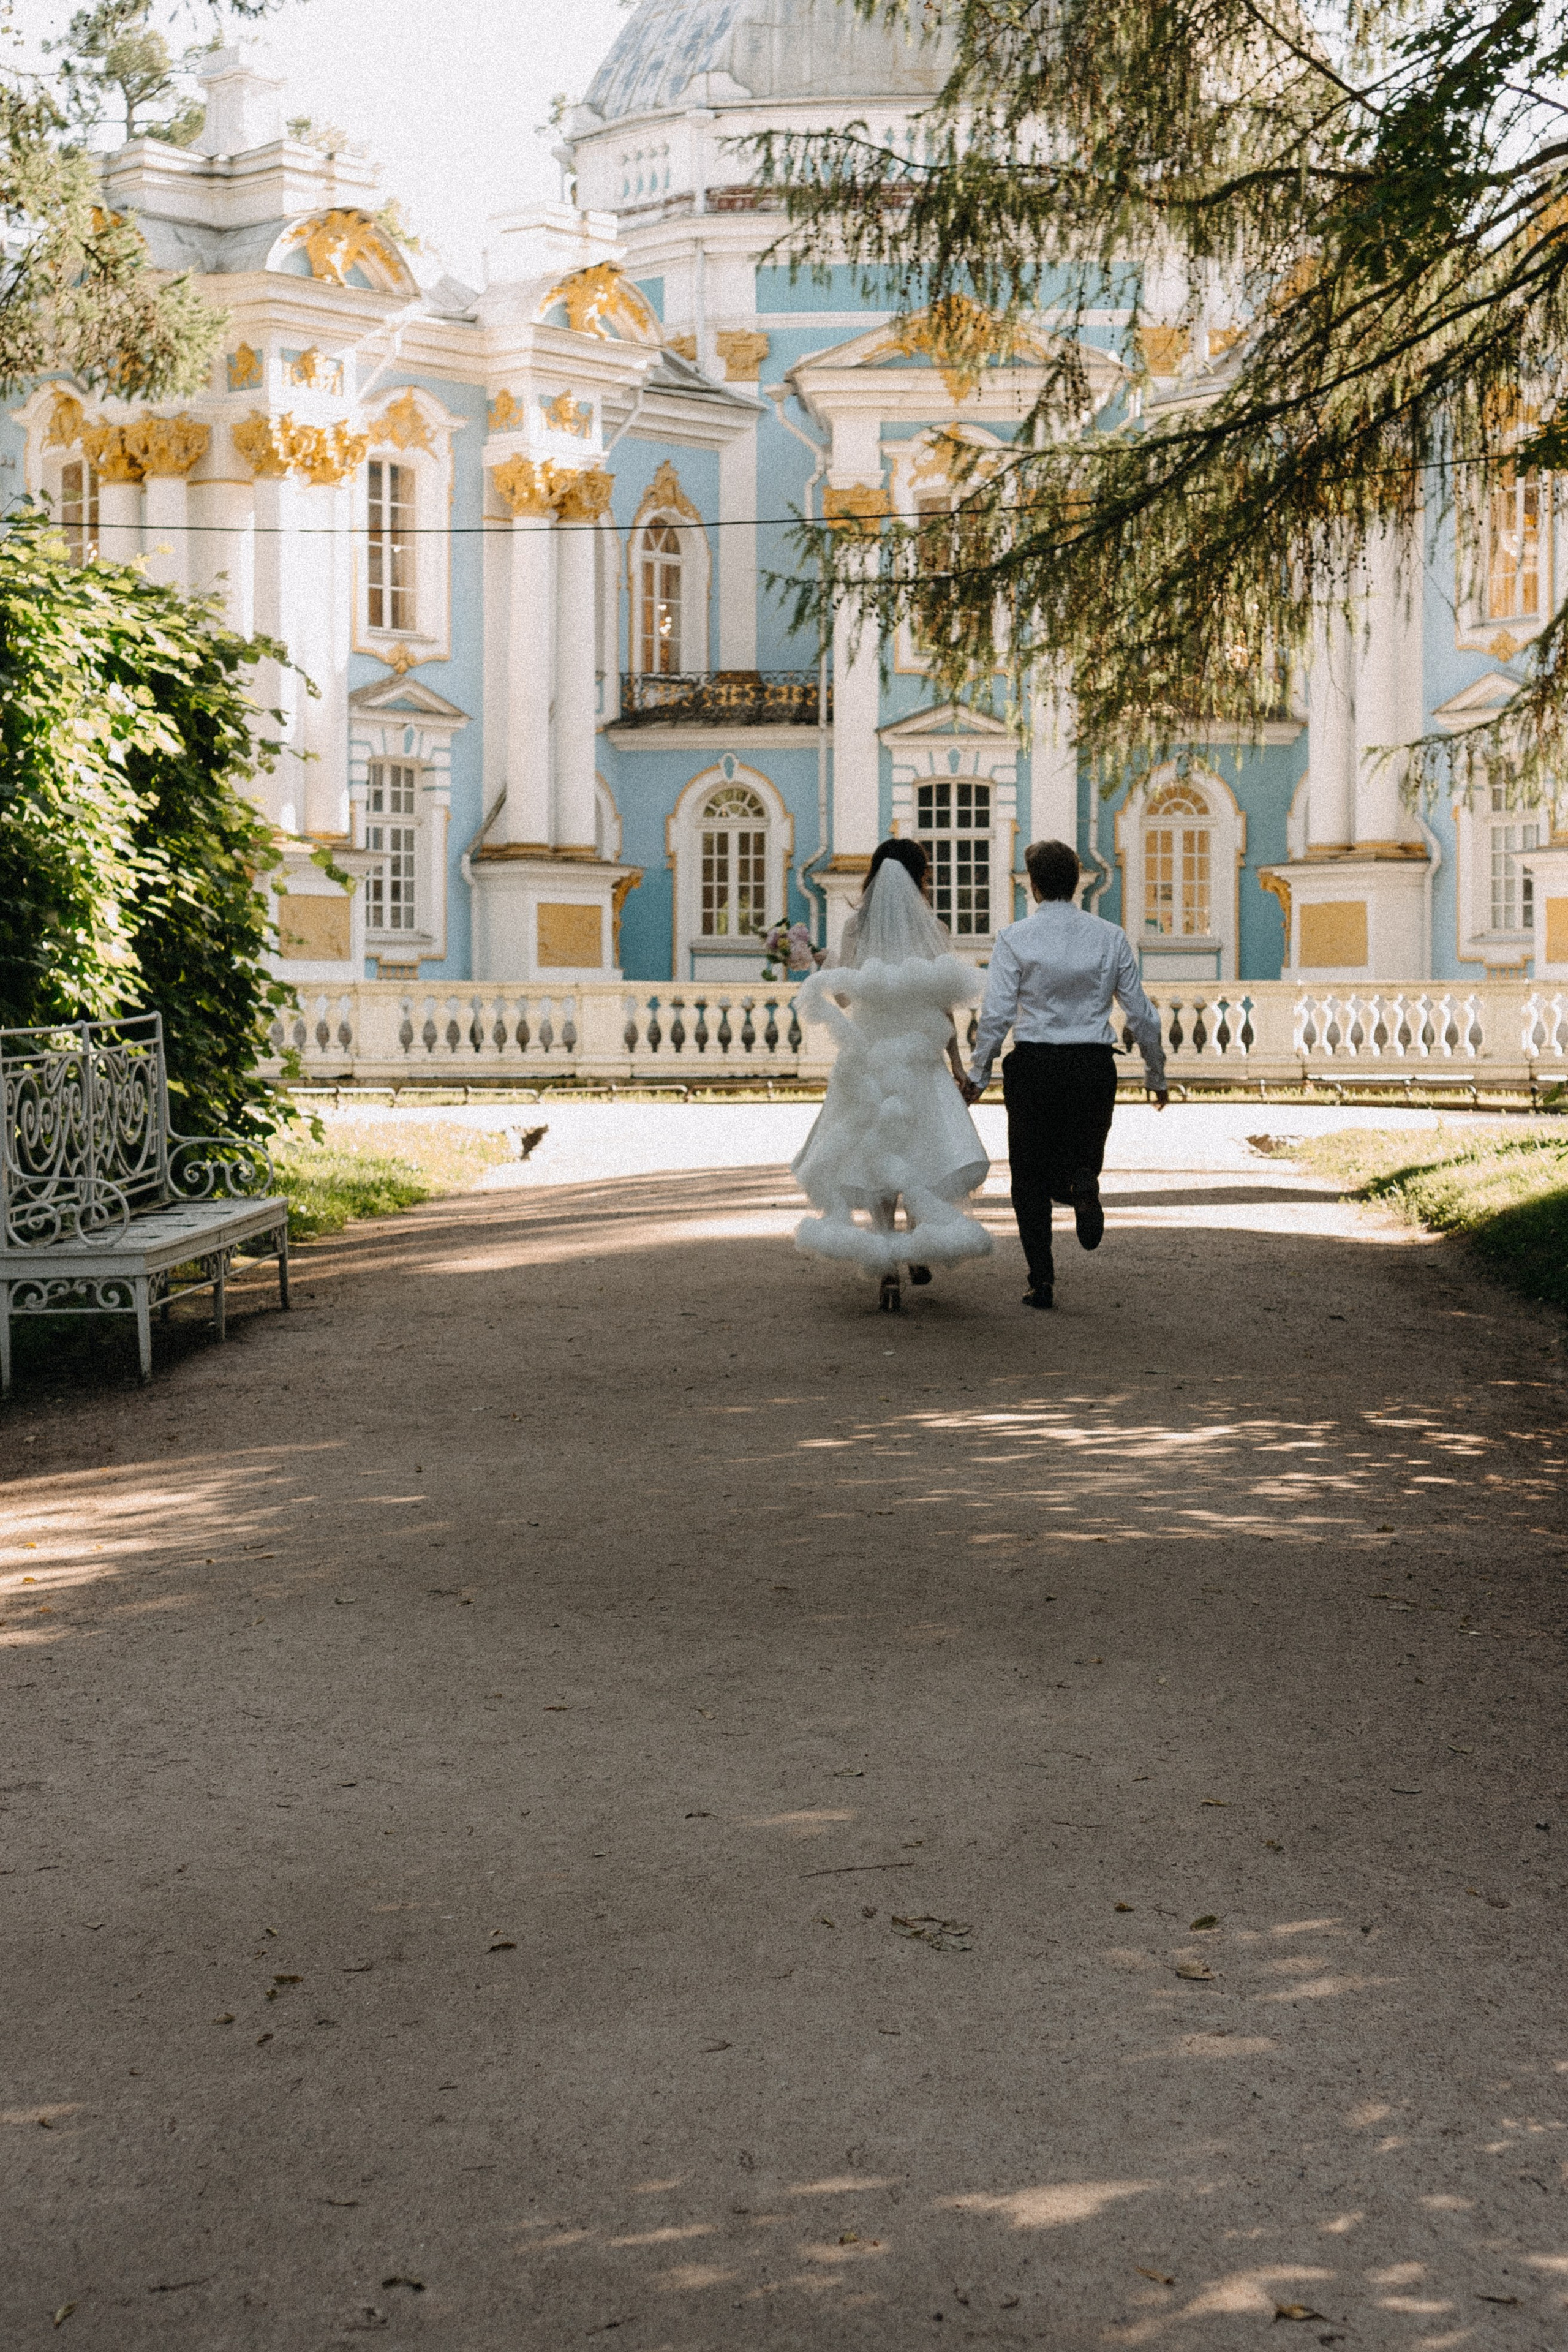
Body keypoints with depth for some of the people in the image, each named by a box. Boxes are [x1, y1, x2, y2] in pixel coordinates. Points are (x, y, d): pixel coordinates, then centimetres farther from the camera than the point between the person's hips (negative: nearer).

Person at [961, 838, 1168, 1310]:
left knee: (1031, 1182, 9)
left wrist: (977, 1075, 1)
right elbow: (1141, 1014, 5)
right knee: (1082, 1157, 19)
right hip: (1094, 1064, 2)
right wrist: (1156, 1076, 16)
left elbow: (996, 1013, -8)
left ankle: (1042, 1282, 3)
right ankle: (1082, 1184, -18)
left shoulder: (1015, 938, -4)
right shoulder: (1111, 937, 3)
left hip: (1033, 1064, -1)